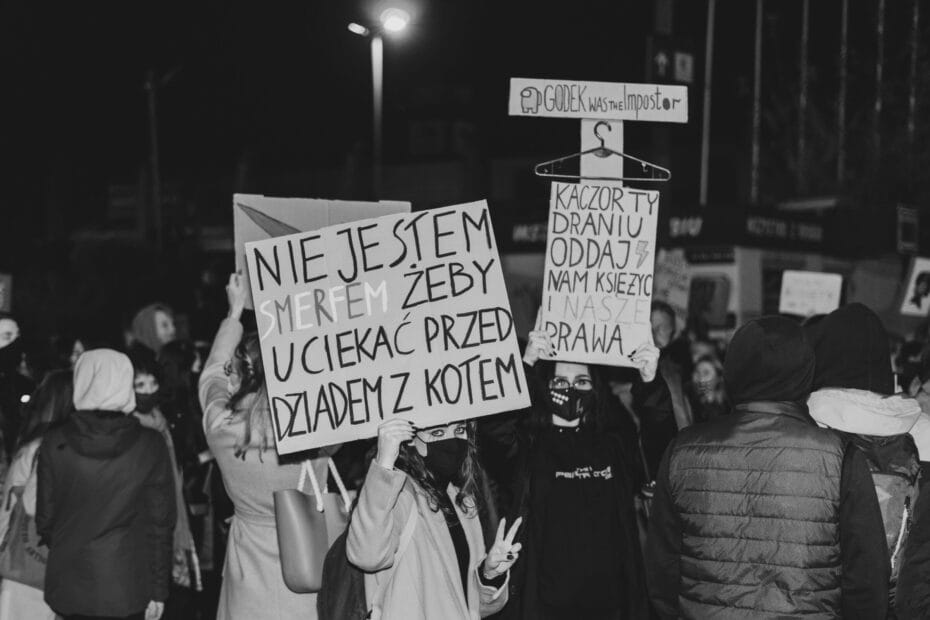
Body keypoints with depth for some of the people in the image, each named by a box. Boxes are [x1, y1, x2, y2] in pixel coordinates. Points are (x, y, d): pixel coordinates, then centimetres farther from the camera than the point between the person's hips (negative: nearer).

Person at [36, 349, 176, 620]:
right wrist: (159, 589, 4)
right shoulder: (150, 445, -7)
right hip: (127, 589, -1)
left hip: (69, 585, 1)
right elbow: (160, 523, -4)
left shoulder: (55, 444, -6)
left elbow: (45, 518, 2)